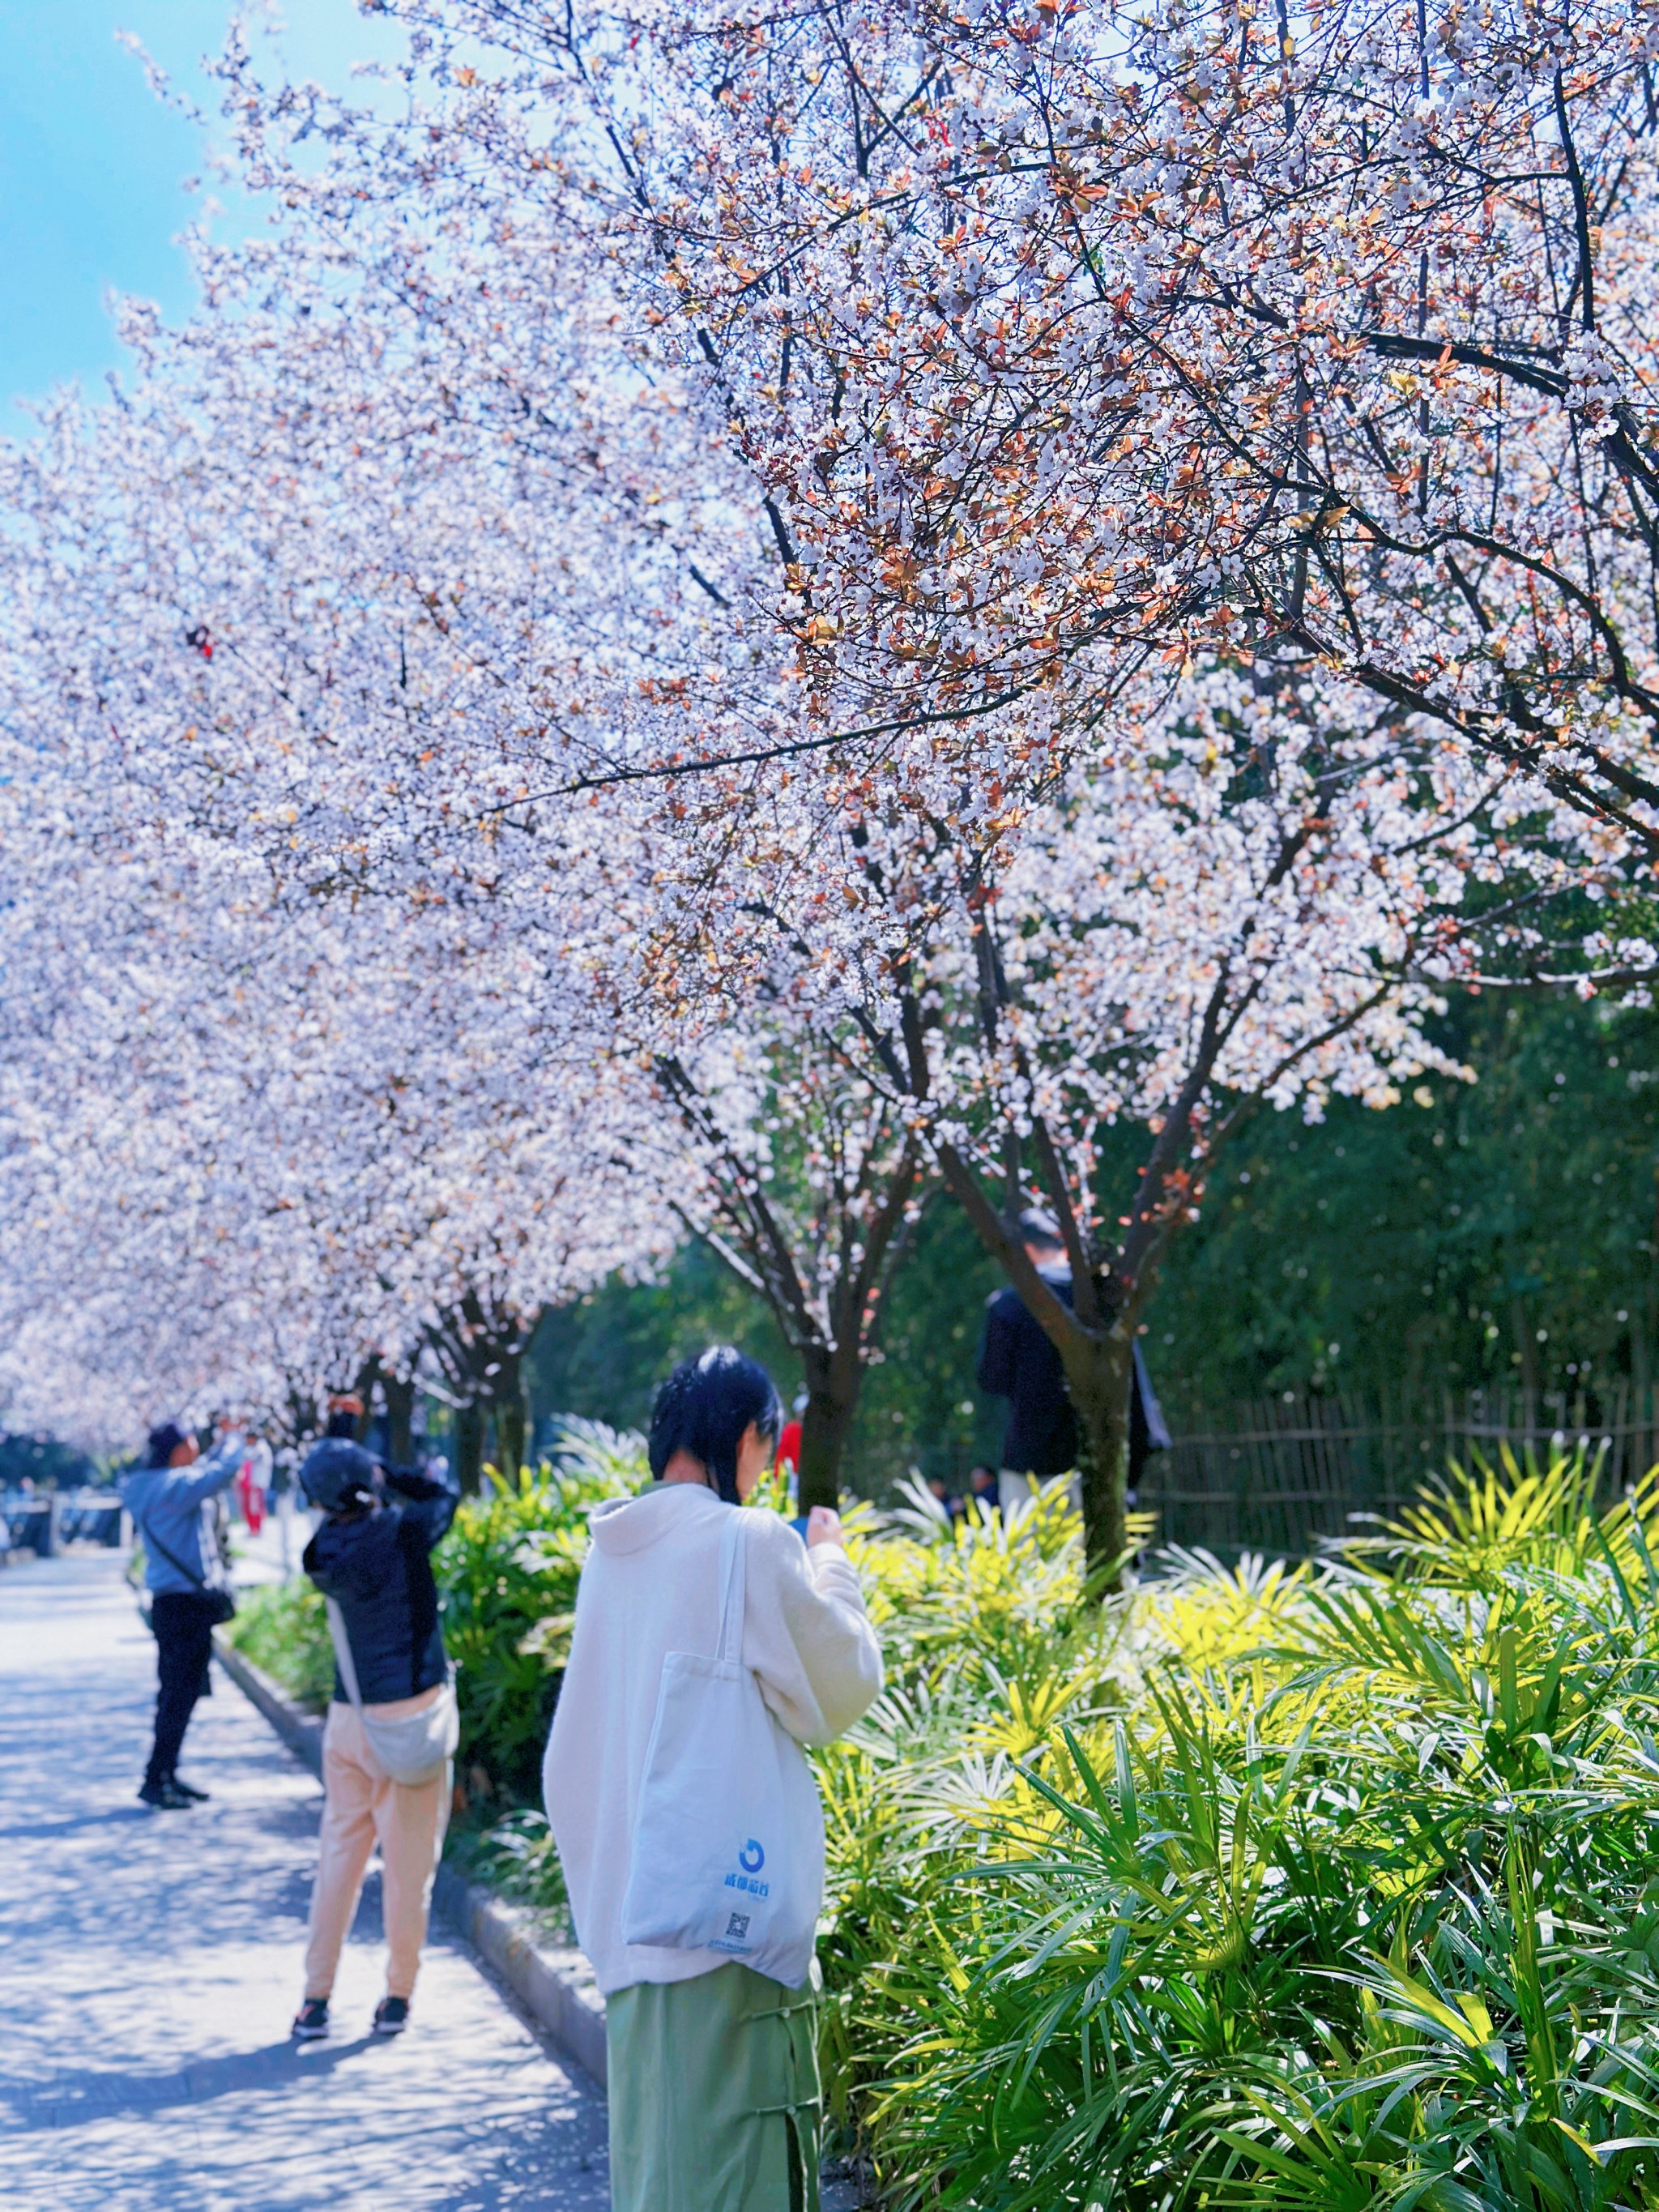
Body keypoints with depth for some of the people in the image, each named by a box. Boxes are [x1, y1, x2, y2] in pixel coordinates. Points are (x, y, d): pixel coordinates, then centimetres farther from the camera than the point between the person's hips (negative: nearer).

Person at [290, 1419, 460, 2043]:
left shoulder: (323, 1554, -2)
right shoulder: (403, 1531, -12)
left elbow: (341, 1507, 20)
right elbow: (445, 1494, 8)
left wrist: (338, 1435, 23)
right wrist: (383, 1470, 12)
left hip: (350, 1717, 4)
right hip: (412, 1710, -3)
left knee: (339, 1852, 12)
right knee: (407, 1861, 5)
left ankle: (315, 2000, 14)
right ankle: (397, 1998, 11)